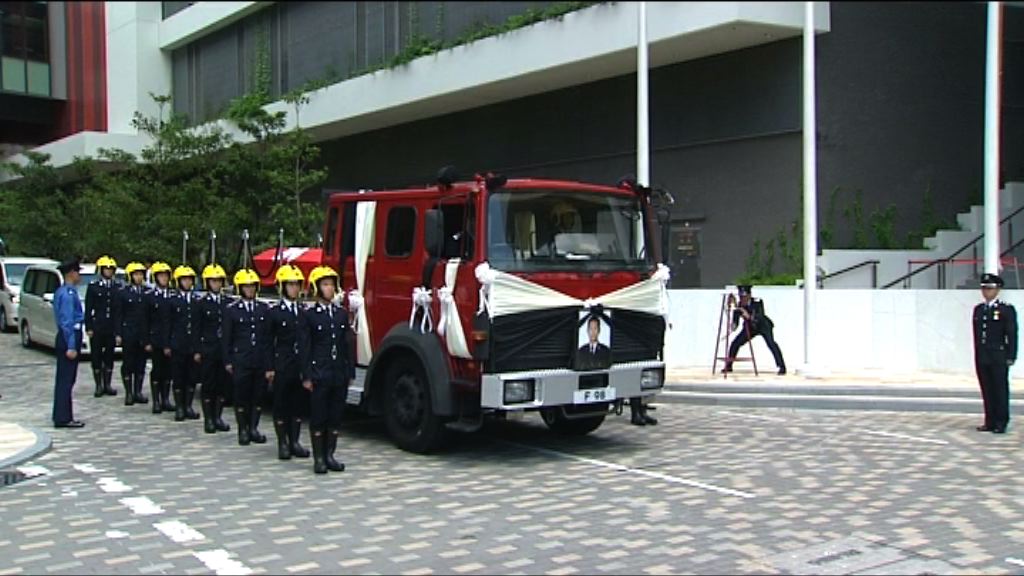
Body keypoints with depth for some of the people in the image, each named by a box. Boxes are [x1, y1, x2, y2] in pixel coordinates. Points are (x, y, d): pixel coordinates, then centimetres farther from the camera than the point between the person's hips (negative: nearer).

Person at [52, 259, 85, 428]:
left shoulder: (62, 292, 14)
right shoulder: (68, 294, -16)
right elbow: (67, 321, -20)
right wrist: (71, 346, -21)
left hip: (65, 337, 10)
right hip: (69, 337, -10)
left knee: (65, 379, 14)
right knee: (66, 379, -6)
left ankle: (62, 416, 20)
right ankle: (63, 419, -3)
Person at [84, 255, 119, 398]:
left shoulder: (117, 287, 6)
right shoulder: (93, 286, -1)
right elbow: (88, 308, -2)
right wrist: (88, 327, -7)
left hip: (112, 327, 2)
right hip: (97, 326, -2)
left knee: (109, 356, 6)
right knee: (97, 356, 2)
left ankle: (107, 385, 14)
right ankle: (99, 385, 8)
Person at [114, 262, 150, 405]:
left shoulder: (146, 293, 8)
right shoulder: (123, 293, 0)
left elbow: (149, 315, 9)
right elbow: (118, 315, -1)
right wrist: (118, 334, -7)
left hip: (143, 334, 3)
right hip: (128, 333, -3)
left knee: (141, 363, 6)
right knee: (128, 363, 2)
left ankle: (138, 392, 15)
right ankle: (129, 393, 8)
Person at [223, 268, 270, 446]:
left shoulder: (264, 309, 7)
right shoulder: (232, 310, 1)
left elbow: (269, 335, 8)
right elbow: (227, 338, 2)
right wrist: (228, 361, -2)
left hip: (261, 360, 2)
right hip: (241, 361, -2)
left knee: (259, 395, 5)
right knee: (241, 396, 3)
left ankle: (253, 428, 16)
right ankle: (243, 430, 12)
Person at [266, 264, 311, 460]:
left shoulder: (305, 312, 7)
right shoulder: (274, 313, -2)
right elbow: (269, 343, -2)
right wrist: (269, 369, -7)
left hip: (302, 367, 3)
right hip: (282, 367, -3)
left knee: (299, 404, 8)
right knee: (281, 405, 3)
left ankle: (294, 442, 16)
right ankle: (283, 444, 10)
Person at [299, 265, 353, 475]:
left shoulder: (342, 314, 9)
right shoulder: (308, 316, -3)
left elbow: (347, 345, 11)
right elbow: (304, 348, -5)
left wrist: (350, 373, 7)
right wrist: (306, 377, -10)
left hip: (340, 375, 4)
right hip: (319, 375, -4)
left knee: (336, 416, 8)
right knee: (318, 417, 2)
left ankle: (329, 455, 17)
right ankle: (318, 458, 9)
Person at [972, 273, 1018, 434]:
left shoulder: (1007, 309, -3)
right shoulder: (978, 309, 13)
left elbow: (1012, 335, -5)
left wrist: (1011, 357, -10)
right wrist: (977, 356, 12)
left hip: (999, 357, -5)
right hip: (981, 358, 5)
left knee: (1000, 389, 1)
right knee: (987, 390, 8)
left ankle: (1001, 423, 7)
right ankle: (990, 422, 14)